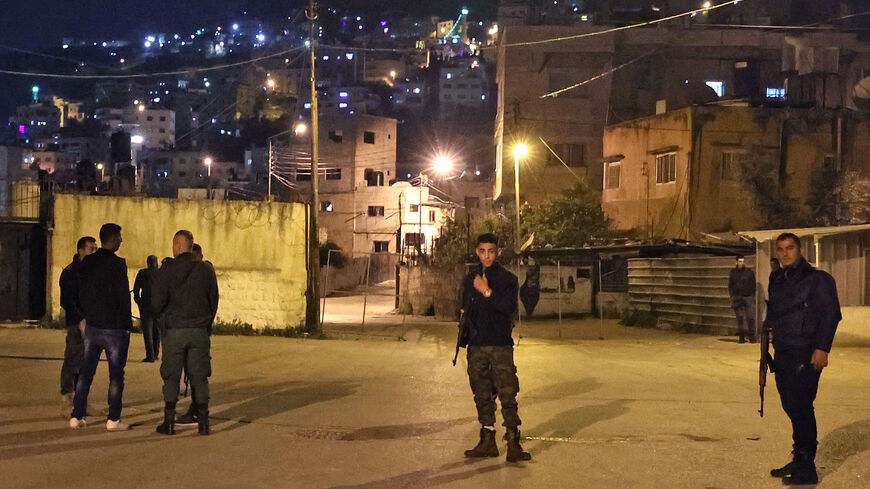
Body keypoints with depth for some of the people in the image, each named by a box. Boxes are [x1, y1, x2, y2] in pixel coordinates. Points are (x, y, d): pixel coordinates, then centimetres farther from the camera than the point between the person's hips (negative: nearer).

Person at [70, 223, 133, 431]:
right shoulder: (117, 264, -14)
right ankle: (113, 420, 3)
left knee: (85, 373, 12)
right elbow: (123, 296, -14)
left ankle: (77, 416, 15)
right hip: (115, 327, -6)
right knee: (116, 375, 2)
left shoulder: (86, 263, 5)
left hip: (92, 326, 6)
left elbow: (81, 293, 11)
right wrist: (127, 323, -4)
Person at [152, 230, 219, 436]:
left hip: (175, 330, -2)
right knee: (199, 377, 7)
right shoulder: (206, 270, 4)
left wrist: (161, 311, 15)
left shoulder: (168, 269, -5)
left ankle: (169, 422, 8)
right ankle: (203, 422, 6)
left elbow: (157, 304, -8)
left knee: (171, 377, 7)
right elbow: (214, 302, 9)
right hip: (200, 330, 2)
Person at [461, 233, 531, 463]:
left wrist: (487, 292, -17)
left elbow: (510, 307, -15)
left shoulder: (508, 279, 0)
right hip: (477, 346, 4)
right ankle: (487, 441, 17)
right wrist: (465, 342, 13)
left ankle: (514, 444, -5)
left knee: (507, 395, -9)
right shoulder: (471, 279, 13)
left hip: (501, 346, -4)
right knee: (482, 395, 9)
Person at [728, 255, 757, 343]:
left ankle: (751, 336, 1)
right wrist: (732, 296, 6)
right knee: (740, 318, 1)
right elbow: (730, 286, 15)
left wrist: (752, 296, 0)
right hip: (737, 297, 1)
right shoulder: (733, 272, 11)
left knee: (750, 317, -7)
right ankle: (742, 337, 7)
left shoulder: (750, 272, 7)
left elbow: (753, 285, 9)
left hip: (748, 297, -1)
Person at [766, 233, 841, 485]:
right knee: (791, 407, 11)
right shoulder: (777, 282, 15)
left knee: (800, 407, -9)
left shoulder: (818, 279, -5)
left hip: (806, 357, -7)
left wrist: (822, 347, -19)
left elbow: (831, 314, -11)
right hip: (783, 356, 7)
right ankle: (799, 461, 21)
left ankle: (806, 469, -2)